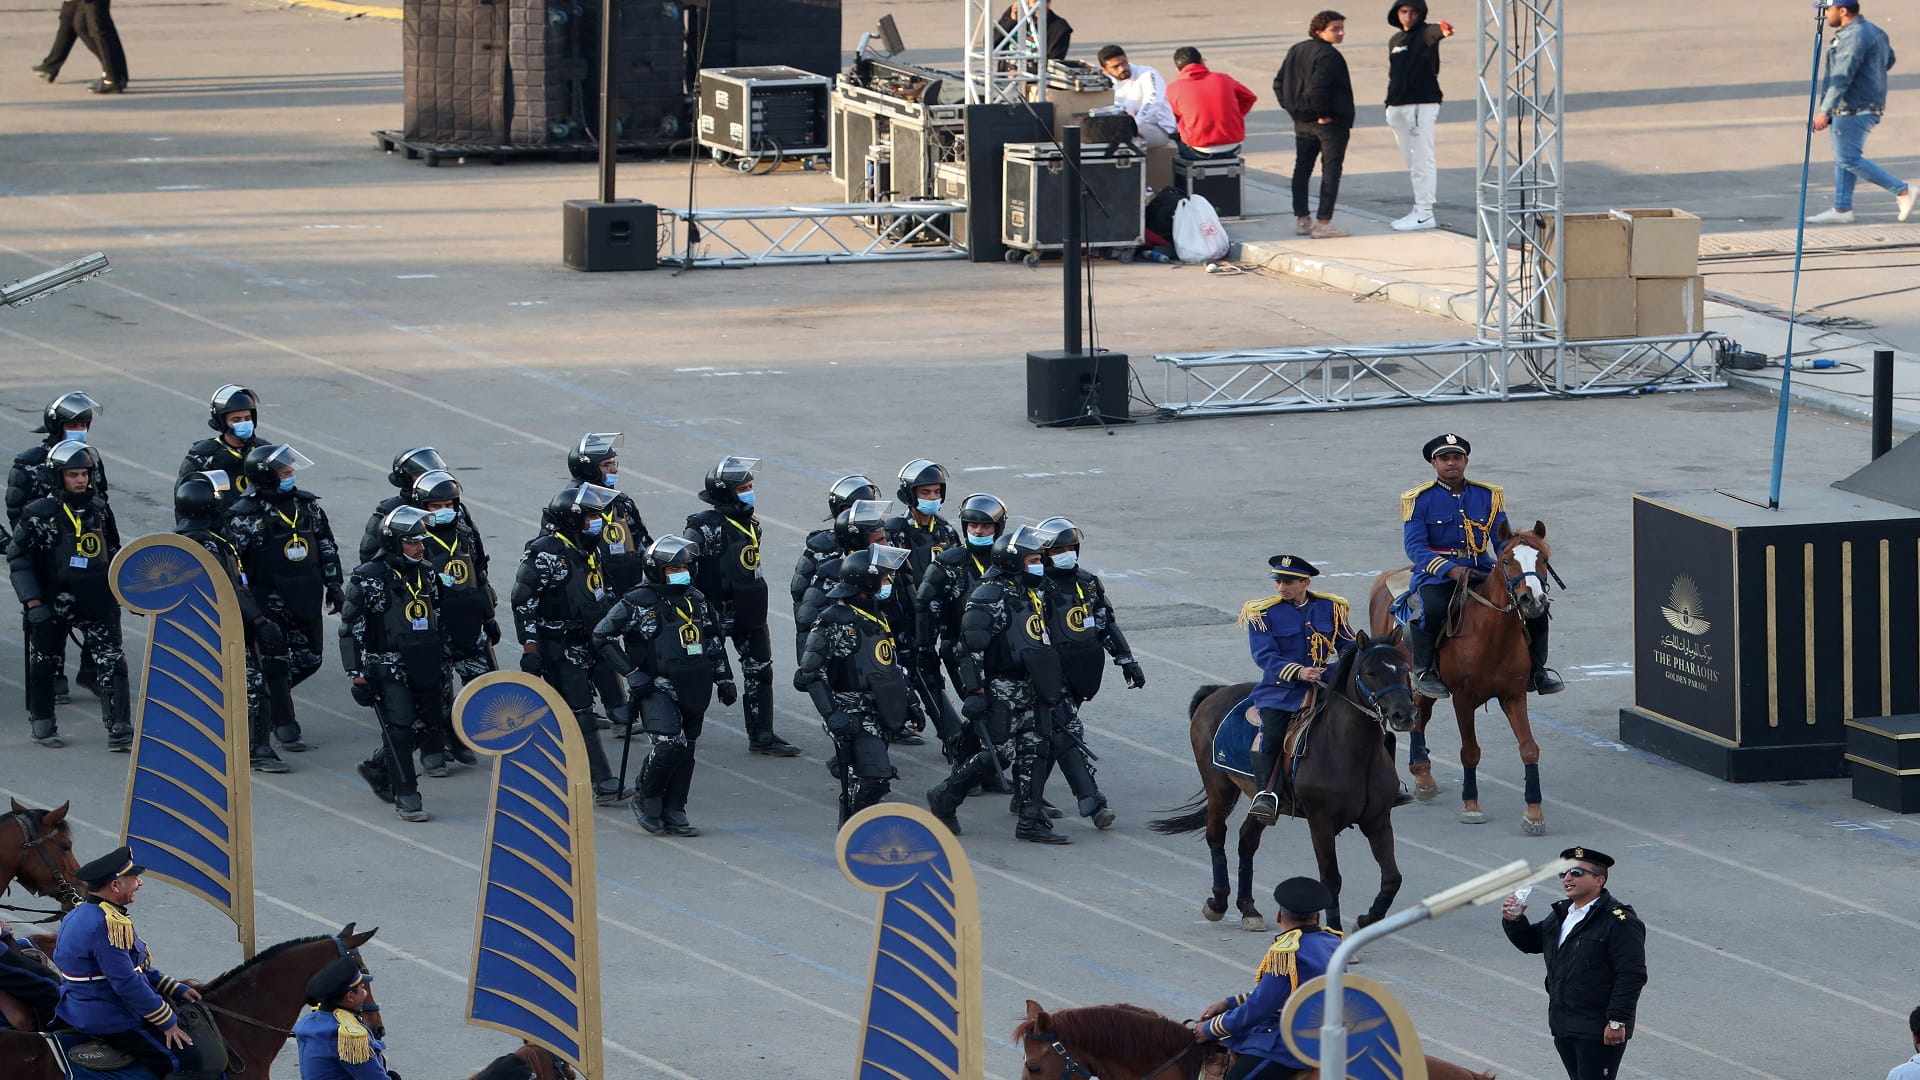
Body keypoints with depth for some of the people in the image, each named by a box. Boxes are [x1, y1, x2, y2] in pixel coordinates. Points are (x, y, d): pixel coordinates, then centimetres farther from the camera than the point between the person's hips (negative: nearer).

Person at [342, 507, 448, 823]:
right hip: (388, 668, -7)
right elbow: (350, 628, -8)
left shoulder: (427, 574, 12)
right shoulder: (369, 579, -9)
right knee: (399, 730, -11)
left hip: (424, 668, 7)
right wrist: (357, 675, -11)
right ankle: (406, 797, -2)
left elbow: (439, 622, 22)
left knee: (426, 725, 8)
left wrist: (442, 664, 21)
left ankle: (376, 769, 29)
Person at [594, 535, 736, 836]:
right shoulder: (639, 603, -8)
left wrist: (724, 679, 21)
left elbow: (714, 642, 25)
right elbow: (602, 635, -8)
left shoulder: (696, 601, 13)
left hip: (693, 691, 6)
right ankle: (646, 800, 1)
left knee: (685, 750, 8)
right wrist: (631, 673, -13)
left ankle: (674, 813, 18)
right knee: (667, 745, -21)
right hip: (657, 687, -6)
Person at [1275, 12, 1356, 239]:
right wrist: (1323, 115, -17)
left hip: (1302, 123, 8)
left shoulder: (1296, 51, 9)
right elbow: (1317, 88, -29)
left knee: (1302, 169, 15)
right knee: (1331, 170, -2)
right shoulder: (1328, 56, -18)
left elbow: (1279, 84, 12)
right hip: (1331, 123, -8)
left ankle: (1301, 219, 20)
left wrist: (1292, 109, 13)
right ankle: (1323, 223, -4)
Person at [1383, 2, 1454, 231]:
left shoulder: (1425, 33, -8)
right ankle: (1418, 210, 19)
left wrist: (1443, 31, -55)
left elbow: (1434, 32, -32)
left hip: (1422, 104, -8)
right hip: (1398, 107, 8)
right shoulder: (1395, 40, 14)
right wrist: (1390, 105, 18)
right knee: (1412, 161, 13)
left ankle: (1425, 213, -4)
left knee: (1423, 160, -6)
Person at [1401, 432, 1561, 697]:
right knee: (1432, 609, -37)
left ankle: (1536, 670, 4)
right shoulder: (1419, 499, 0)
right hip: (1436, 575, -4)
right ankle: (1423, 671, -16)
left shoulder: (1488, 496, 11)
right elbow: (1415, 546, -9)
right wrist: (1451, 570, -24)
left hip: (1482, 571, 4)